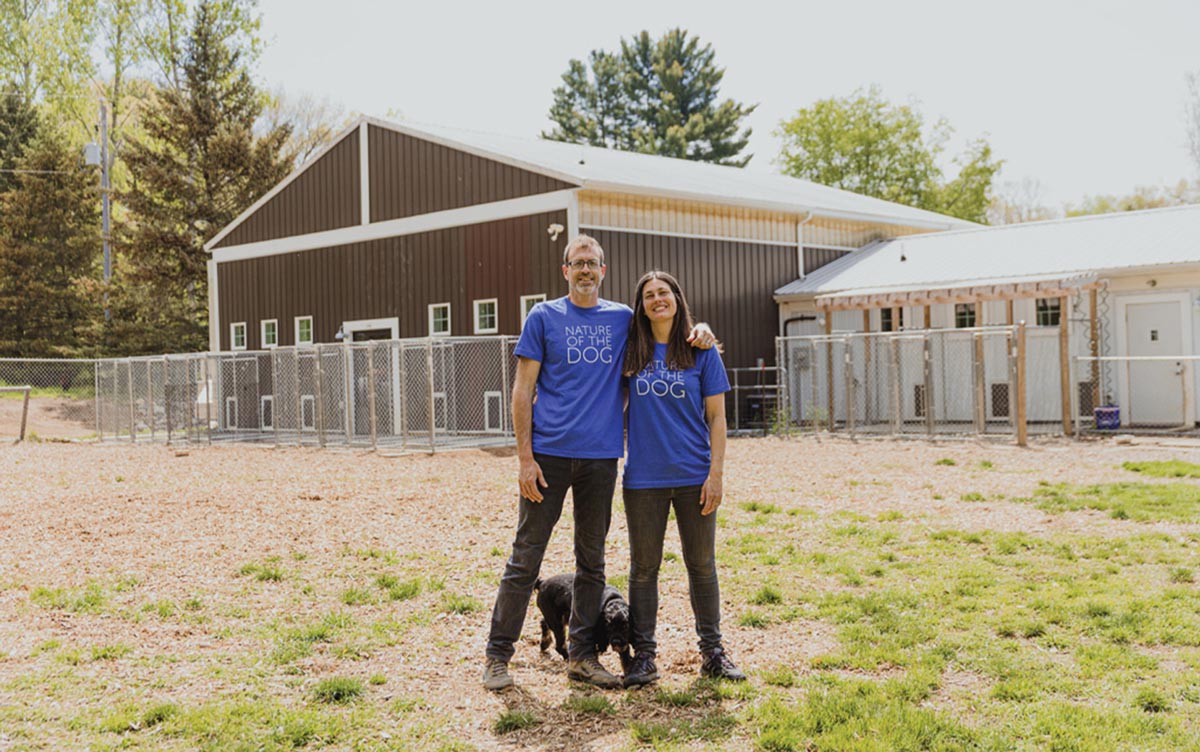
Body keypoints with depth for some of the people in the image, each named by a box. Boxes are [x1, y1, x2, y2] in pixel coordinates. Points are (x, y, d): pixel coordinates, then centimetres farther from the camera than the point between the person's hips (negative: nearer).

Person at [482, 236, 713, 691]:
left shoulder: (623, 319, 11)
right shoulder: (544, 318, 3)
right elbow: (522, 390, 0)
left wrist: (700, 330, 1)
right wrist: (525, 456, -8)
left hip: (601, 456, 3)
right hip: (549, 453, -3)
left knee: (592, 560, 9)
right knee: (525, 557, -1)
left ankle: (581, 655, 20)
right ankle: (497, 654, 8)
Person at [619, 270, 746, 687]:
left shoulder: (700, 350, 1)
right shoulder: (630, 351, 4)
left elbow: (716, 416, 1)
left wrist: (716, 472, -7)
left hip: (694, 476, -1)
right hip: (644, 477, 1)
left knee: (702, 564, 8)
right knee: (643, 567, 6)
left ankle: (713, 652, 19)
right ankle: (643, 654, 14)